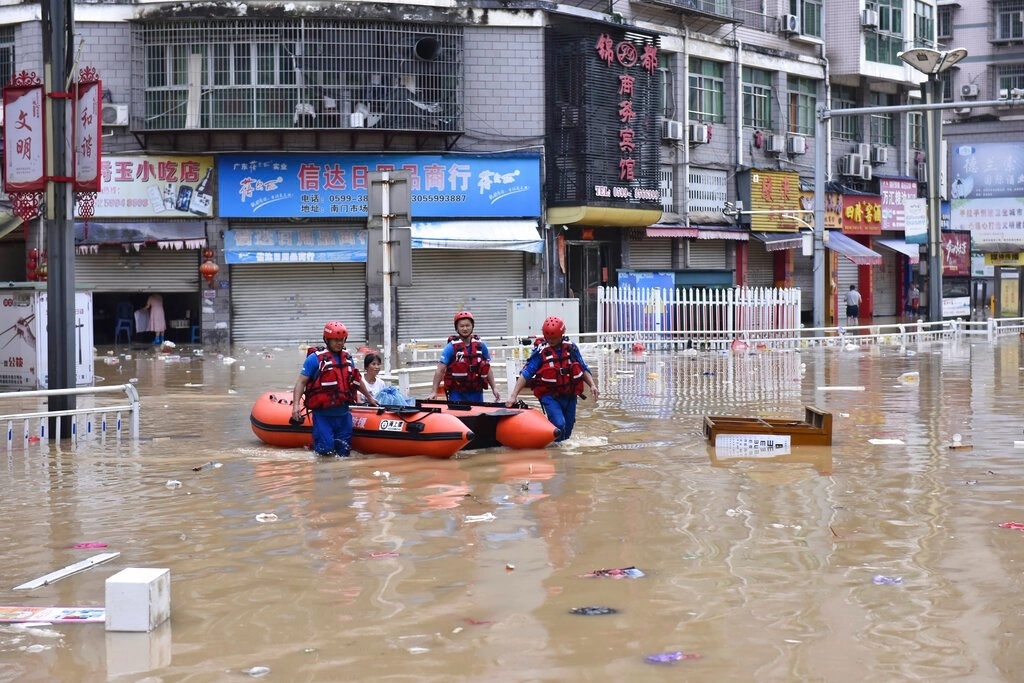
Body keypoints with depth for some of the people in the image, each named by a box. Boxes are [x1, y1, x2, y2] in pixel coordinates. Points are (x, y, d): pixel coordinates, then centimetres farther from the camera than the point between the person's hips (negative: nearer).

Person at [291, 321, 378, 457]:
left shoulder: (347, 358, 11)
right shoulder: (315, 358, -7)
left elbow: (357, 380, 26)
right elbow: (301, 382, -9)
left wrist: (369, 397, 34)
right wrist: (296, 404, -20)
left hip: (343, 414, 5)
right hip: (323, 415, -5)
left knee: (344, 452, 6)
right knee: (326, 451, -9)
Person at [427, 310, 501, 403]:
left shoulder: (480, 346, 6)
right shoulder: (451, 347, -6)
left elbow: (488, 369, 14)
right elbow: (440, 370, -10)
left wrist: (494, 388, 7)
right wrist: (434, 392, -17)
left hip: (476, 393, 4)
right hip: (457, 394, -3)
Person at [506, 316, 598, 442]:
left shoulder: (571, 348, 2)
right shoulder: (540, 352, -9)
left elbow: (583, 369, 13)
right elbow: (525, 374, -12)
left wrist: (592, 385, -1)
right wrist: (513, 395, -19)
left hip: (569, 395, 4)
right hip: (550, 396, -4)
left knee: (567, 430, 11)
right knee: (559, 424, -24)